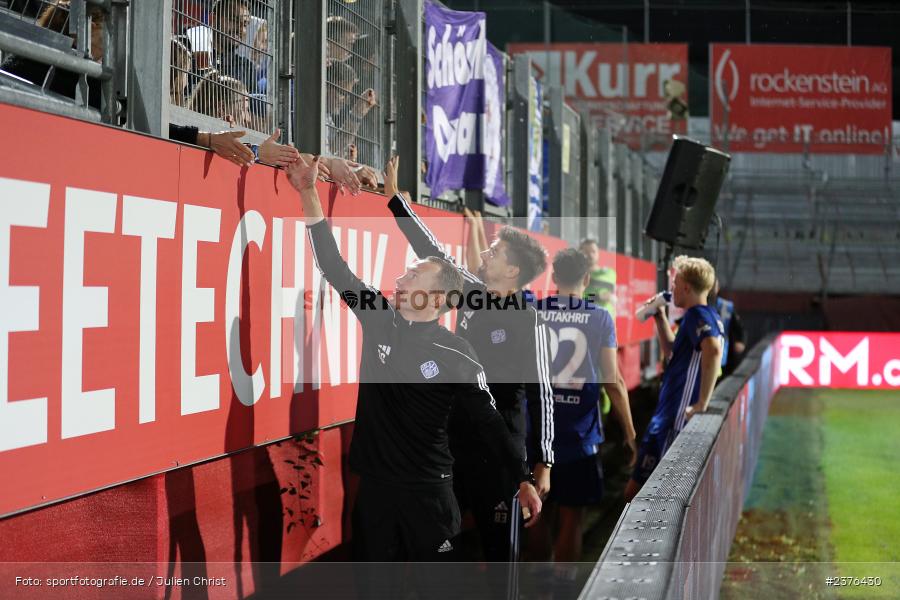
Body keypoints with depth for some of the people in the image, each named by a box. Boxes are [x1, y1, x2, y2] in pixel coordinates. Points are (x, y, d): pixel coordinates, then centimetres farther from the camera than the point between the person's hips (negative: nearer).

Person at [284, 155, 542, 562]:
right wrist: (308, 193, -6)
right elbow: (334, 268, 0)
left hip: (427, 490, -4)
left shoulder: (457, 356, -7)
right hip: (373, 485, 4)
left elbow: (488, 422, -2)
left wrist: (523, 480, -3)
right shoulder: (379, 320, 3)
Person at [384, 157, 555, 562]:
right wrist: (395, 198, 14)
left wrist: (542, 461, -15)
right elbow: (431, 250, 13)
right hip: (455, 437, 7)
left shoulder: (527, 320, -13)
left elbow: (540, 392, -13)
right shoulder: (472, 293, 5)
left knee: (499, 543, 0)